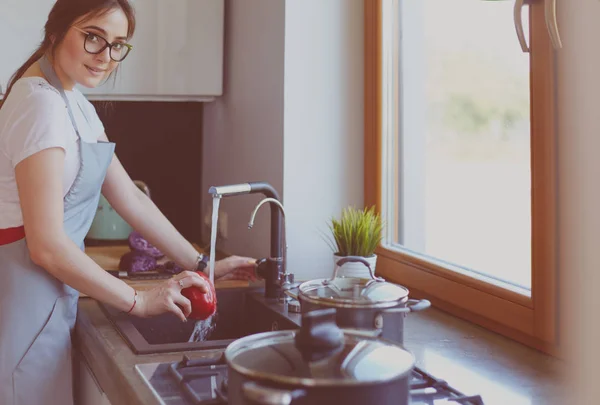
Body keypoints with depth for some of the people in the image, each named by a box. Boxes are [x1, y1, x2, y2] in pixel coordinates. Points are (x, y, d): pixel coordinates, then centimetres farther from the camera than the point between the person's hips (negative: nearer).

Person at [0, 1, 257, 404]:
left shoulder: (76, 105, 10)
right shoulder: (41, 104, -20)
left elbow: (130, 198, 12)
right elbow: (47, 246, -23)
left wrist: (201, 264, 9)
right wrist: (139, 301, -14)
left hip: (51, 297, 9)